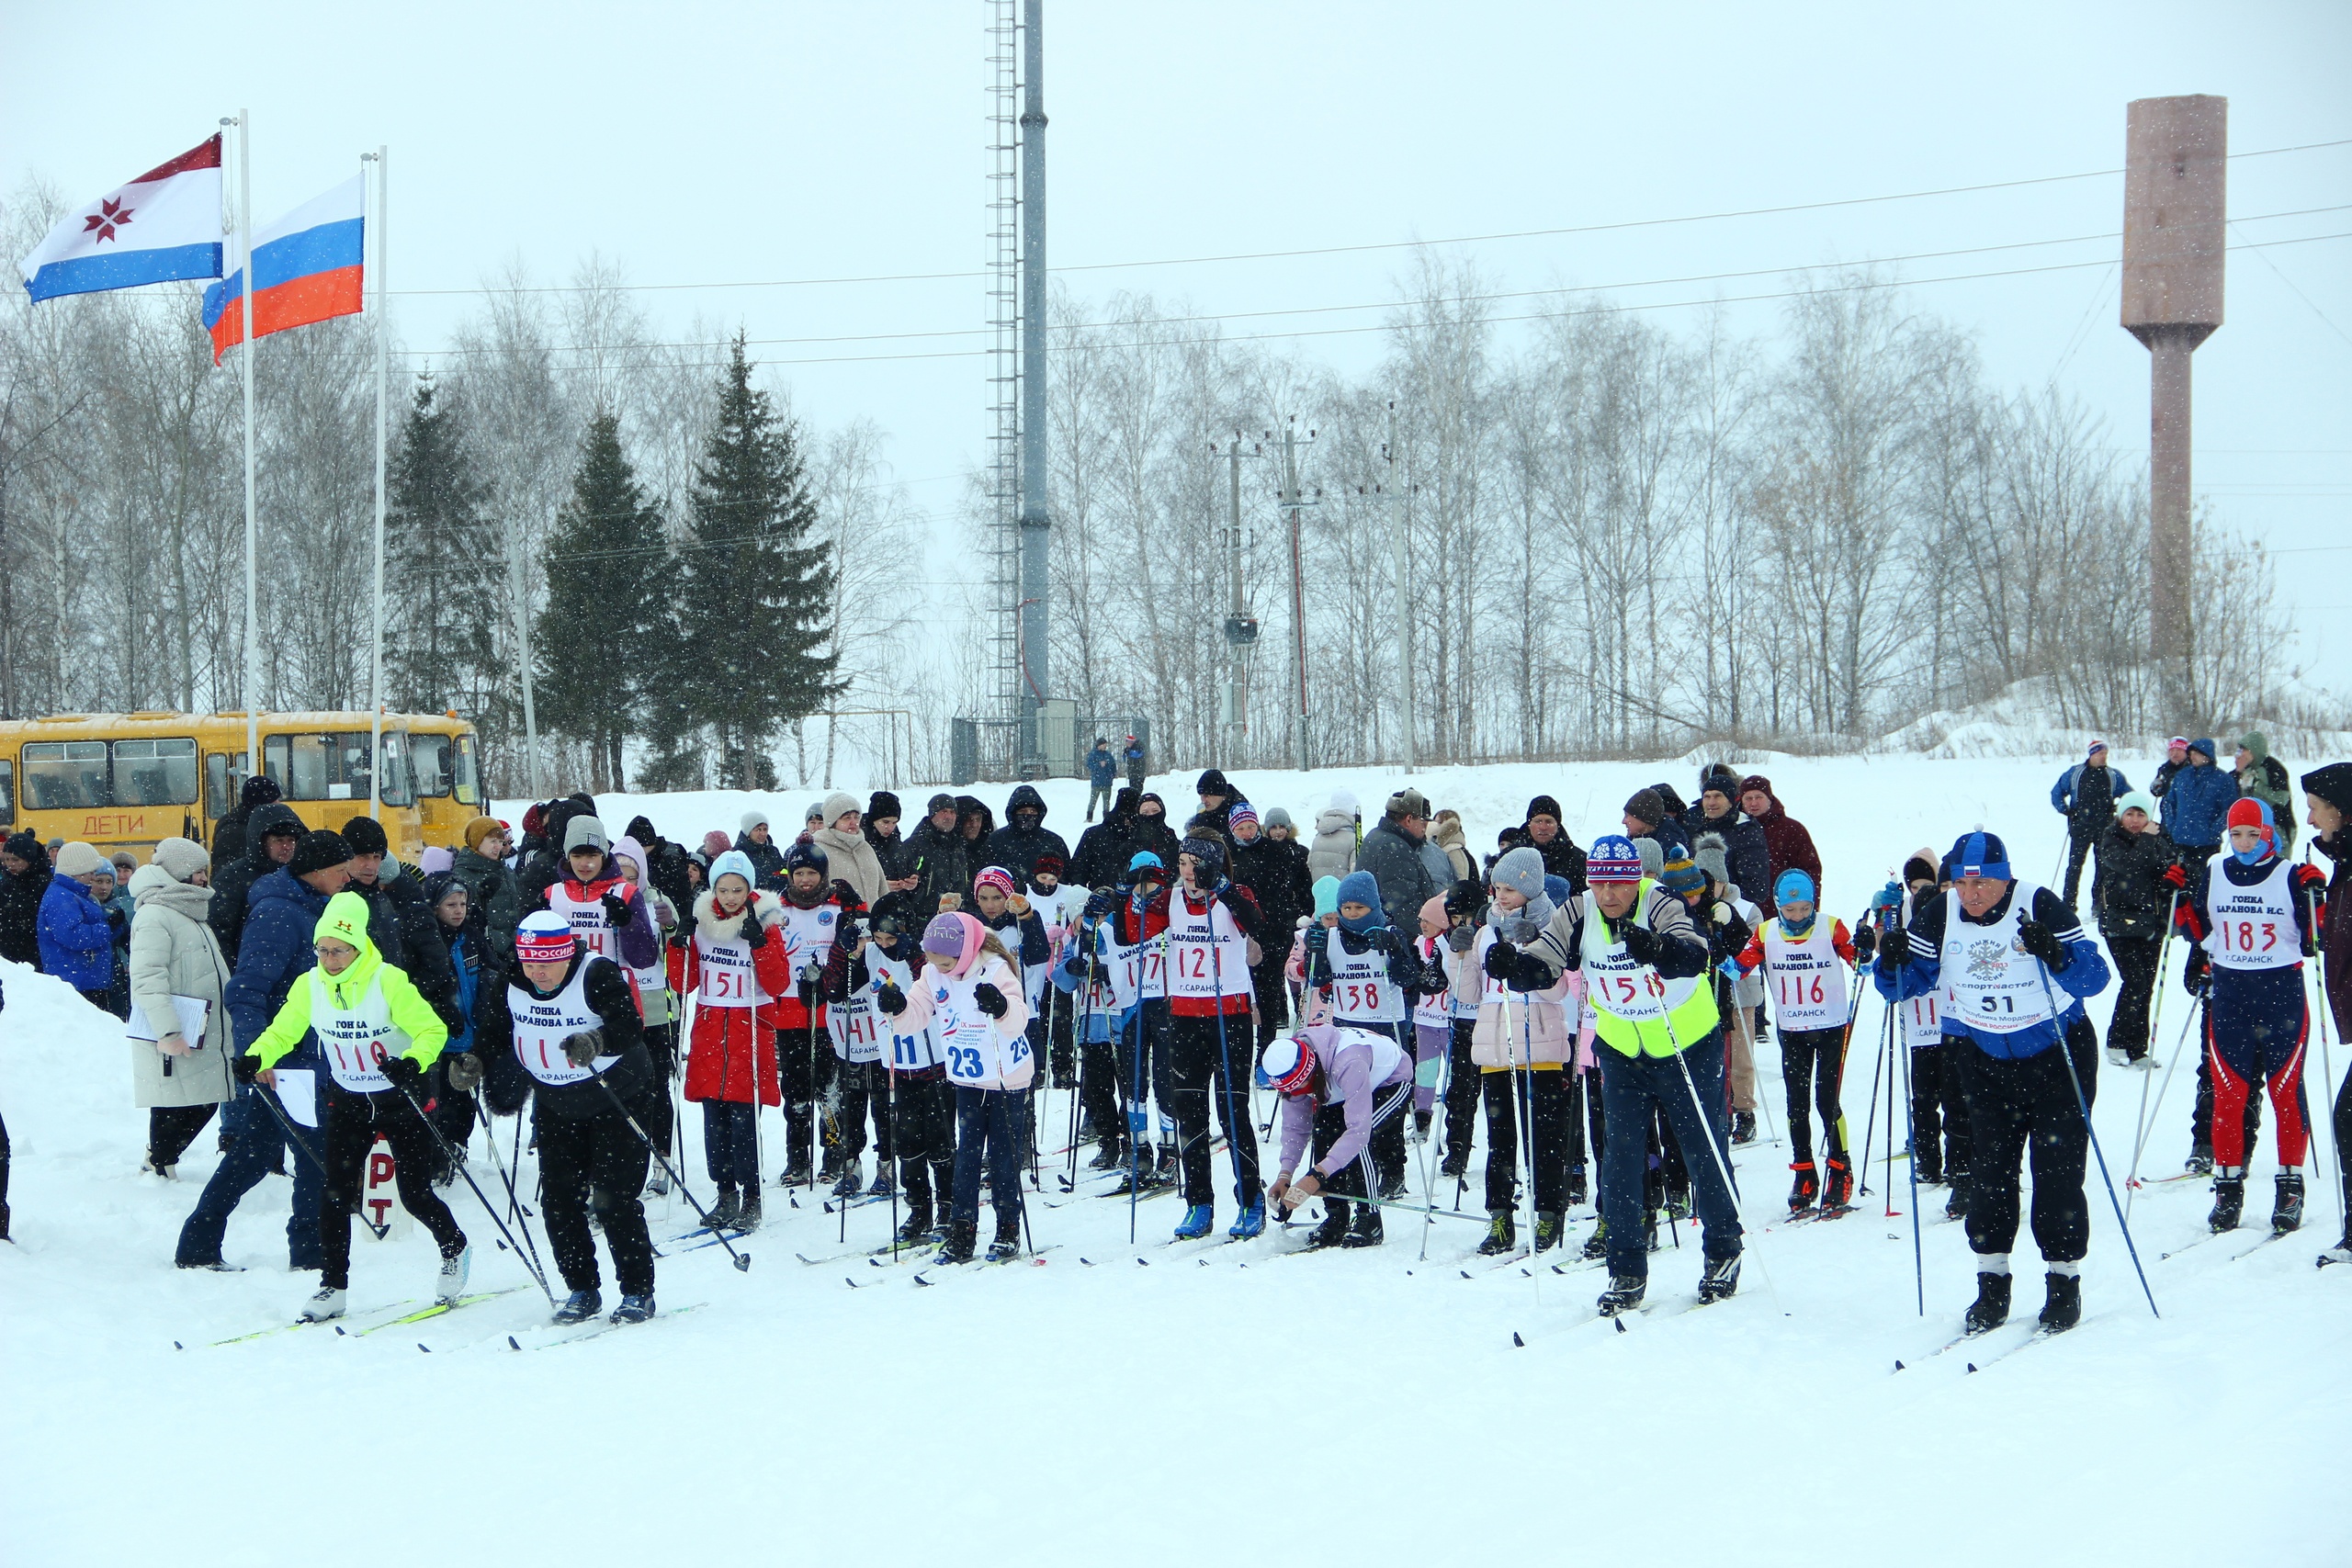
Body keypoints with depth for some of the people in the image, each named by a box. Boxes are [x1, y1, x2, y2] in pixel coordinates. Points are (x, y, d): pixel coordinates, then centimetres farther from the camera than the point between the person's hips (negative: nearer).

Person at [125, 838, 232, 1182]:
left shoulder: (192, 915, 21)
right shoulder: (154, 917, -12)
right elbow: (148, 979, -21)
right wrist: (168, 1031, -26)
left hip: (206, 1036, 9)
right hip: (173, 1043, -9)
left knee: (203, 1104, 9)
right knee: (174, 1108, -6)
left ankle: (160, 1163, 21)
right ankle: (158, 1167, 7)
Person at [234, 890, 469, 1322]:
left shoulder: (389, 981, -20)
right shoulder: (309, 986, -7)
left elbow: (433, 1029, -20)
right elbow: (282, 1031, 5)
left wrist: (413, 1061, -40)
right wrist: (256, 1058, -15)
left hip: (399, 1097, -4)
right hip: (347, 1100, 4)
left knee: (415, 1194, 1)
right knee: (336, 1193, -4)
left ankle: (454, 1250, 30)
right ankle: (332, 1287, 4)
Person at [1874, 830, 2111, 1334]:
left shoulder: (2041, 907, -19)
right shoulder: (1939, 916, -7)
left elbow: (2095, 976, -22)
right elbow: (1908, 984, 0)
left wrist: (2055, 955, -40)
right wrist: (1891, 963, -22)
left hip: (2057, 1056, -4)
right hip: (1988, 1061, 4)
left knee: (2056, 1171, -4)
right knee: (1988, 1171, 2)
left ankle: (2064, 1282, 6)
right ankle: (1991, 1284, 11)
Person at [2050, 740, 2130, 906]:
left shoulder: (2114, 775, 7)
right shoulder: (2074, 773, 6)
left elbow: (2129, 796, 17)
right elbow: (2057, 792, 14)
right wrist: (2065, 810, 1)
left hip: (2105, 828, 1)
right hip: (2080, 826, -1)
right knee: (2075, 864, -6)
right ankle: (2068, 902, -3)